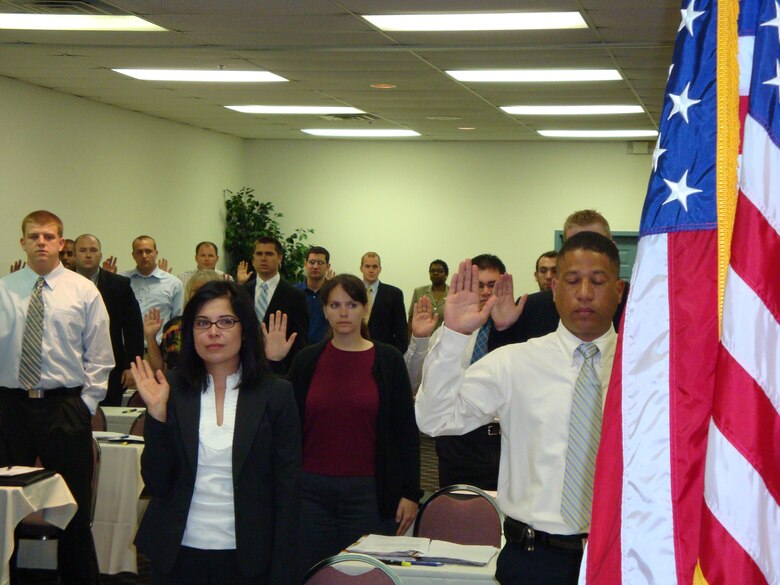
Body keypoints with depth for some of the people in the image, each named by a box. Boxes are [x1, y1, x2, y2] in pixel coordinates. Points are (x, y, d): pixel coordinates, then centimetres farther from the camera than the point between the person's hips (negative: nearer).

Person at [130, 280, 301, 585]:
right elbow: (157, 484, -4)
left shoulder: (275, 394, -3)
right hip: (179, 553, 1)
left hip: (247, 558, -1)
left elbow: (287, 489, -3)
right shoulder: (171, 389, -2)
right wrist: (157, 413, -15)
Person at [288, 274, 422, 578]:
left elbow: (407, 430, 1)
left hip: (369, 492, -2)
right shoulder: (307, 360, 6)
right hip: (312, 490, 2)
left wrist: (410, 492, -3)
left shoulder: (387, 360, 1)